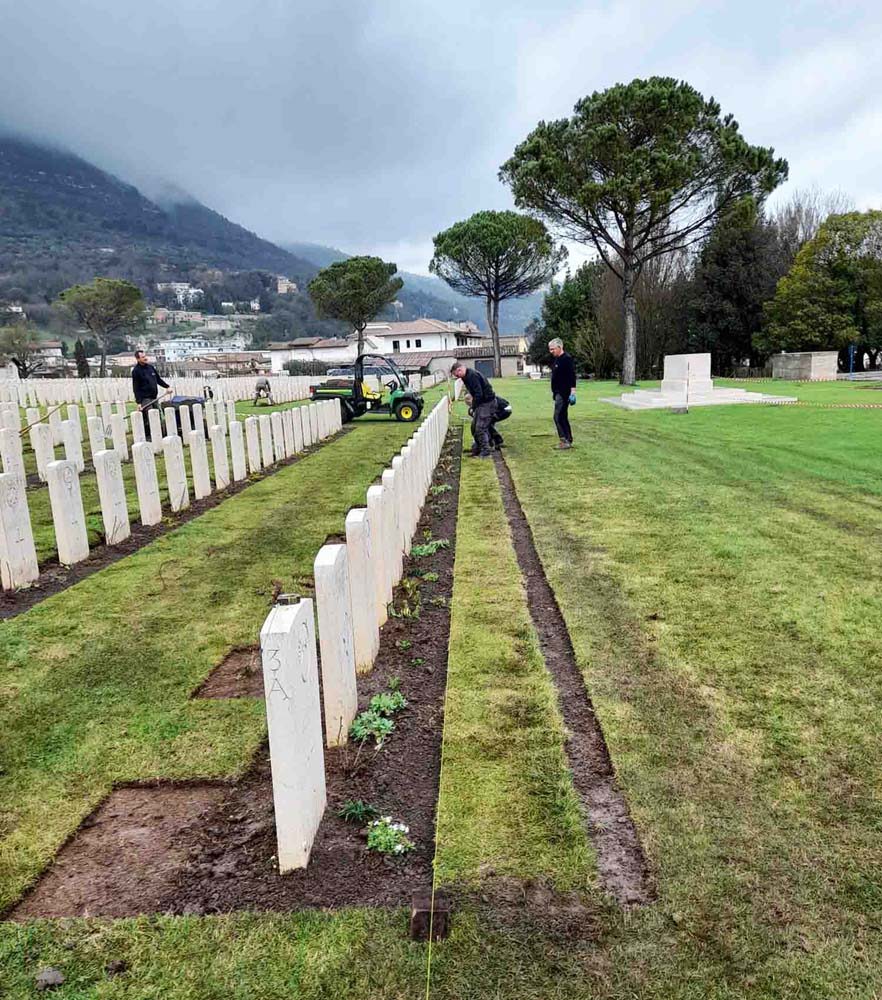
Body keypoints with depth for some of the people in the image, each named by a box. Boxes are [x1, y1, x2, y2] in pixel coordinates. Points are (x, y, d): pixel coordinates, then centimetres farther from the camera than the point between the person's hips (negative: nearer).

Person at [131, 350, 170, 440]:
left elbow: (158, 379, 24)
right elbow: (136, 388, -10)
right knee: (147, 420, -7)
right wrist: (138, 402, -15)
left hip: (154, 397, 7)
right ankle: (147, 438, 1)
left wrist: (167, 386, 14)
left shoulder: (150, 367, 12)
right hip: (145, 399, -7)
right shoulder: (136, 371, -7)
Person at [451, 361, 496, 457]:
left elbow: (479, 394, -24)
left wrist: (474, 407, -13)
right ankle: (477, 449, 26)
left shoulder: (472, 375, -21)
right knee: (474, 427, 15)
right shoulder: (467, 376, 12)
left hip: (487, 403, -10)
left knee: (480, 428, -10)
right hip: (481, 403, 10)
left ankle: (486, 452, -4)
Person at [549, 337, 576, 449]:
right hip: (558, 394, 10)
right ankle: (568, 440, 16)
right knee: (563, 417, 11)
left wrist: (572, 392, -23)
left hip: (564, 394, -10)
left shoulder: (567, 359, -13)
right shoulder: (556, 360, 16)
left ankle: (565, 440, -11)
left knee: (558, 416, -14)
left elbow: (572, 377, -19)